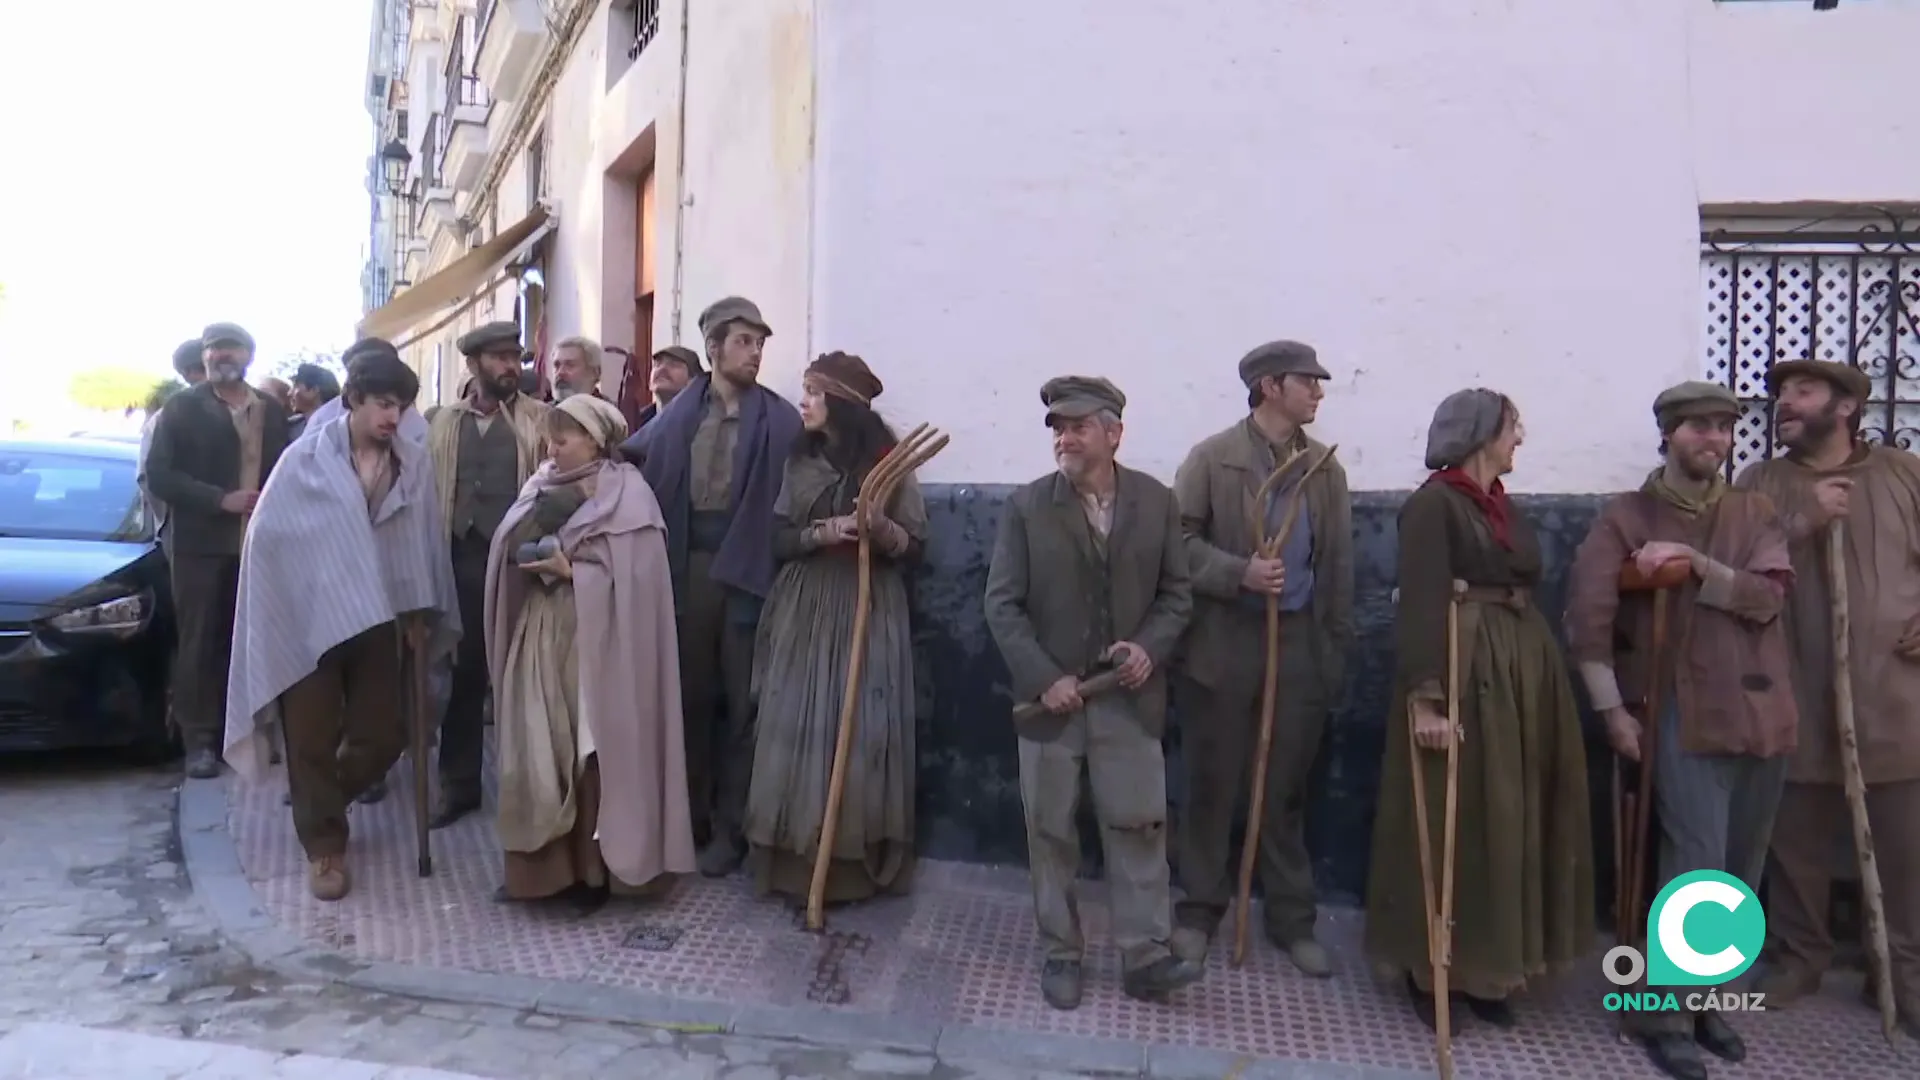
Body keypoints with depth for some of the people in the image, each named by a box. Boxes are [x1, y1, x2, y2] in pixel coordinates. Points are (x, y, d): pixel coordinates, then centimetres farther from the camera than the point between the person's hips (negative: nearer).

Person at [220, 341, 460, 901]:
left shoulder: (413, 464, -3)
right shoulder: (305, 460, -7)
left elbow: (427, 541, 2)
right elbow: (267, 536, -3)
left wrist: (421, 614, 4)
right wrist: (279, 612, -4)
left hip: (378, 622, 3)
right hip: (309, 621, -2)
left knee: (383, 736, 7)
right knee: (313, 739, 5)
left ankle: (321, 801, 37)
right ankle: (323, 844, 22)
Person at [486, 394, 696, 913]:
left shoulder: (628, 495, -7)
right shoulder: (544, 487, 11)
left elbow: (632, 578, -13)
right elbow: (511, 546, 9)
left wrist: (568, 569, -16)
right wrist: (534, 558, -11)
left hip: (594, 640, -5)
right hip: (539, 635, 6)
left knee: (590, 752, 1)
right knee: (536, 752, 5)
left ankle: (592, 868, 14)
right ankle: (541, 865, 18)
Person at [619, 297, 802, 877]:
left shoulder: (781, 420, -3)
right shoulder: (678, 414, 7)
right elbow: (629, 457, 12)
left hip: (748, 566, -3)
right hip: (688, 564, 3)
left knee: (741, 700, 5)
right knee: (690, 693, 14)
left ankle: (730, 826, 16)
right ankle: (690, 814, 29)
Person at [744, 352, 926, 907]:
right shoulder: (799, 460, 9)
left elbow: (914, 546, -1)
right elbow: (776, 538, 6)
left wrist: (882, 529, -20)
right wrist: (820, 533, -11)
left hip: (868, 610, -3)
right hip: (804, 609, 3)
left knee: (860, 728, -4)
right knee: (798, 725, -1)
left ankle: (855, 864, 7)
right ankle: (798, 860, 11)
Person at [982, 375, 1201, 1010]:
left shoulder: (1156, 502, 1)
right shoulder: (1026, 506, -4)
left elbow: (1176, 593, 6)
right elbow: (1002, 605, -6)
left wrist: (1151, 648, -12)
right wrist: (1044, 677, -14)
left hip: (1130, 697, 1)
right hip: (1051, 695, 0)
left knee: (1138, 826, 3)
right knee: (1051, 832, 9)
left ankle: (1145, 956, 14)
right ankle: (1061, 954, 23)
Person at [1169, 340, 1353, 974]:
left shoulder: (1326, 468, 8)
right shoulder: (1213, 458, -4)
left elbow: (1339, 563, 9)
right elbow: (1179, 540, -7)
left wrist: (1338, 647, 7)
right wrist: (1239, 572, -21)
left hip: (1300, 644, 3)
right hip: (1224, 644, -3)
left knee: (1287, 790, 11)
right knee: (1213, 786, 7)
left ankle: (1292, 919, 25)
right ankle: (1200, 910, 23)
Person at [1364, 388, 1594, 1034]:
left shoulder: (1501, 505, 16)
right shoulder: (1432, 504, -10)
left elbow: (1523, 588, 15)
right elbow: (1421, 605, -18)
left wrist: (1536, 671, 8)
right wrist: (1426, 697, -26)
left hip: (1524, 668, 8)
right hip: (1464, 670, -8)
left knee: (1510, 820, 12)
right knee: (1454, 822, -1)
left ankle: (1487, 964, 25)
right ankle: (1430, 969, 13)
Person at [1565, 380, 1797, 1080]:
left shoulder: (1755, 513, 11)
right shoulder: (1626, 517, -1)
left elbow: (1766, 597, -5)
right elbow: (1587, 617, -9)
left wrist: (1694, 563, -18)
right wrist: (1612, 710, -12)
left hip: (1762, 713, 5)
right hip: (1684, 714, -5)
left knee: (1742, 872, 11)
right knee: (1696, 868, -10)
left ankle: (1707, 1000, 26)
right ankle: (1666, 1015, 4)